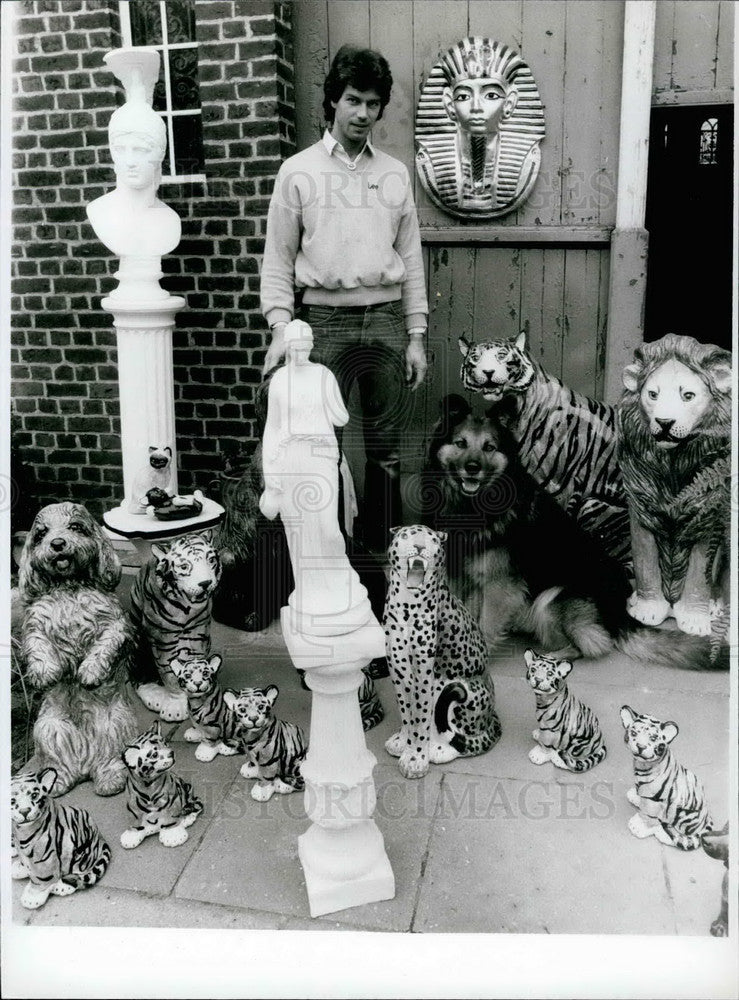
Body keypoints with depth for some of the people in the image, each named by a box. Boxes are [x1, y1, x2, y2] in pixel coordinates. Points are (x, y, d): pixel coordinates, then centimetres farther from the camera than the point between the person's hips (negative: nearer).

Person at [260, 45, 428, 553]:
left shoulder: (395, 174, 11)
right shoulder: (298, 171, 4)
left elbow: (411, 258, 11)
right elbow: (278, 259, 2)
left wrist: (416, 335, 6)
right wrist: (281, 326, -10)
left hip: (387, 321, 3)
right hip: (324, 321, -2)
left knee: (386, 449, 7)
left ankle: (385, 547, 20)